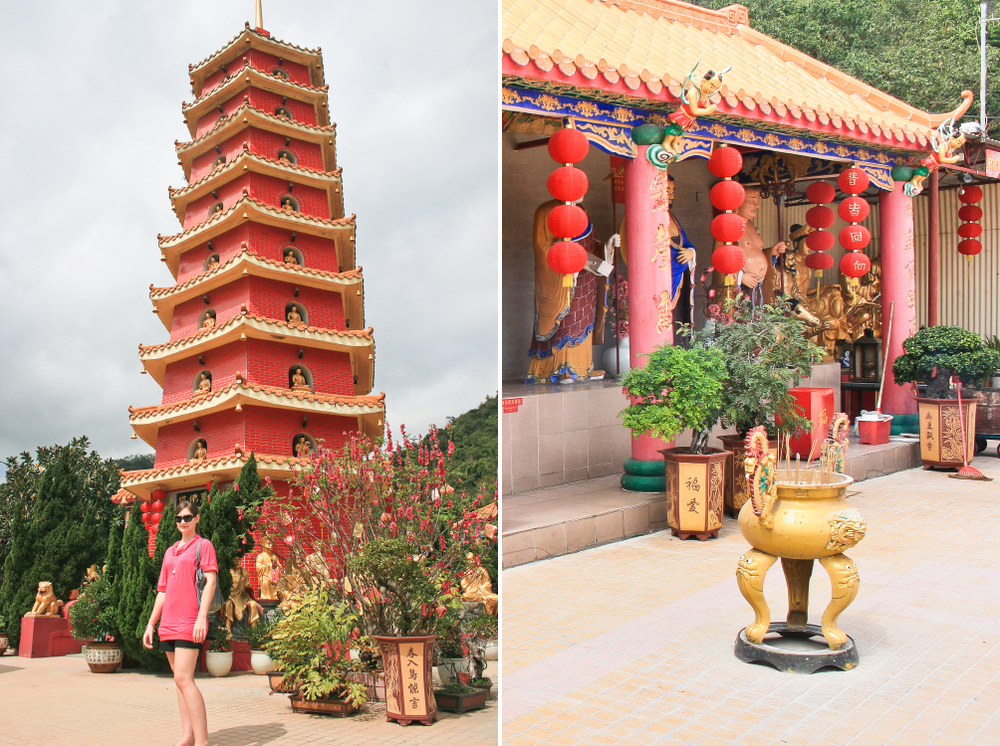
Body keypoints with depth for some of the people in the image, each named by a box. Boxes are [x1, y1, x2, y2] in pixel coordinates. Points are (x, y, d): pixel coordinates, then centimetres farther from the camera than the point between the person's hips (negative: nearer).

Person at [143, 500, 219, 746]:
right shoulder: (170, 552, 20)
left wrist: (201, 617, -20)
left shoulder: (203, 545, 0)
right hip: (168, 623, 8)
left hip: (190, 623, -7)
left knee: (183, 678, -16)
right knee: (180, 680, 8)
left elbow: (211, 581, -10)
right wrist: (151, 624, 18)